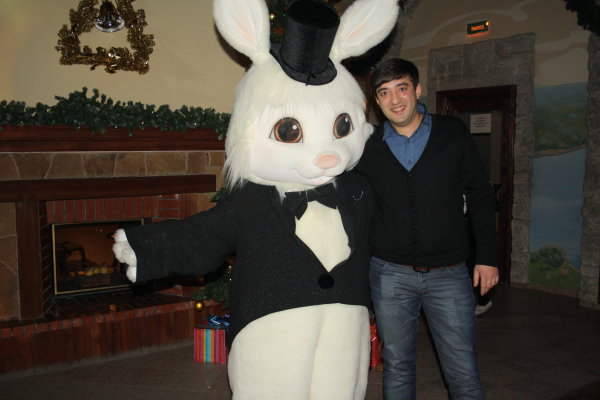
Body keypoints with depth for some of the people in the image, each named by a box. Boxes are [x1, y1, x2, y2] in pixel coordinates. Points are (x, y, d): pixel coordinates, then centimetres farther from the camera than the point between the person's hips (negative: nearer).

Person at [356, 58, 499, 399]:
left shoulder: (453, 133, 1)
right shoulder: (368, 148, 3)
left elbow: (481, 196, 5)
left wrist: (487, 256, 1)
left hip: (449, 273, -1)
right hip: (390, 274, 1)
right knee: (397, 368, 13)